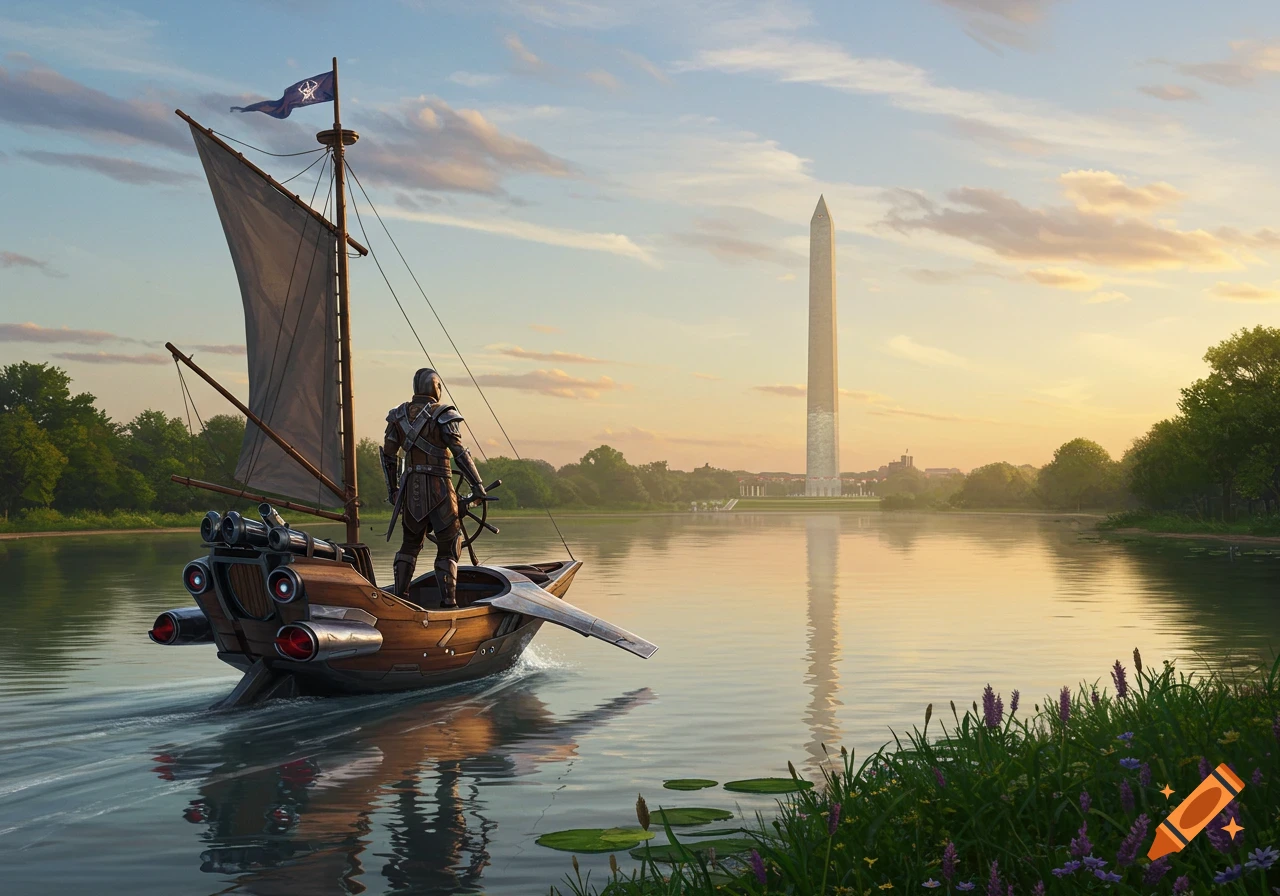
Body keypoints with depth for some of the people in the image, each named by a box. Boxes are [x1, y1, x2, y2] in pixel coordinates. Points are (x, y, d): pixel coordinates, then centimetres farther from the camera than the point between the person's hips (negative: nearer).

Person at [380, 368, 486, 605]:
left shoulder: (398, 415, 7)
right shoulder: (442, 414, -9)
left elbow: (388, 455, 10)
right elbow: (460, 452, -14)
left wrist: (392, 489, 19)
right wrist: (477, 484, -9)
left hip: (411, 487, 5)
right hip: (439, 487, -5)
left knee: (410, 542, 20)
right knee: (448, 545, 4)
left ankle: (399, 594, 18)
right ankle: (448, 600, 0)